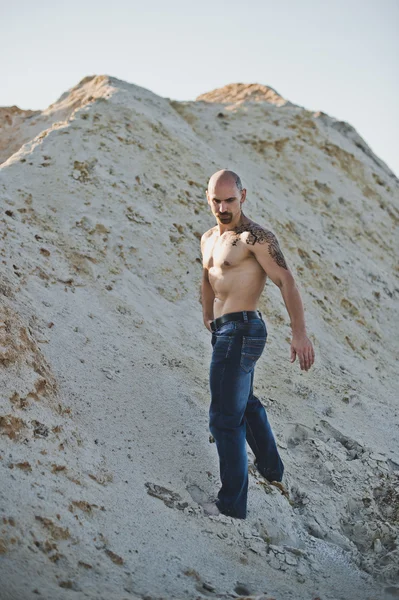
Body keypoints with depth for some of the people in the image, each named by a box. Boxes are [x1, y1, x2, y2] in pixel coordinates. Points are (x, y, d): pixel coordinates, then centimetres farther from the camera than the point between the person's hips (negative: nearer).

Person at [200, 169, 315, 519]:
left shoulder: (255, 237, -14)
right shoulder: (209, 239, 13)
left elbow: (286, 281, -22)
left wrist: (299, 333, -32)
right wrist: (208, 323, 18)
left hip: (242, 330, -10)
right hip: (224, 331, 10)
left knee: (225, 419, -8)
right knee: (246, 404, 24)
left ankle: (232, 505, 0)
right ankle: (273, 472, 43)